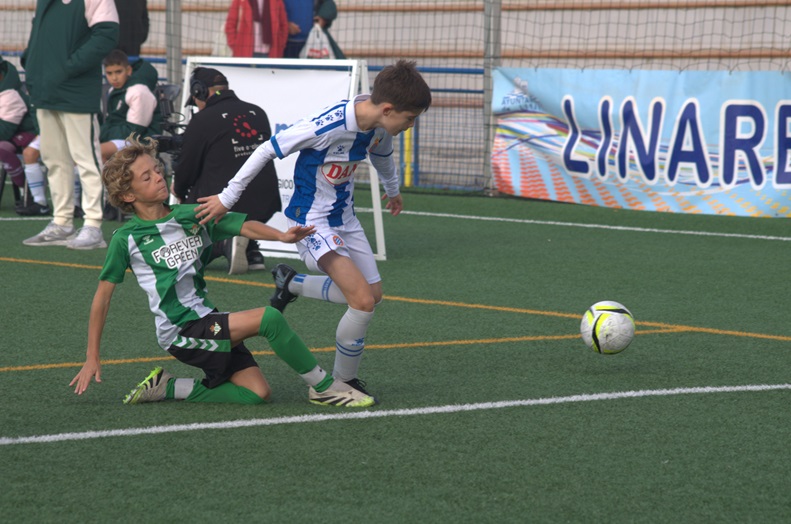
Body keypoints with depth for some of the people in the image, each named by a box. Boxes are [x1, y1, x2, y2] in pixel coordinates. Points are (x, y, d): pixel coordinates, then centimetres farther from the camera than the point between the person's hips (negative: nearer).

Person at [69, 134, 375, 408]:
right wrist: (92, 358, 1)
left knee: (256, 393, -8)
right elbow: (103, 297, 0)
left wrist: (281, 236, -20)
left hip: (208, 322, 7)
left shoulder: (191, 216, 9)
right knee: (268, 318, -23)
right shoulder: (126, 238, -4)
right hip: (181, 332, -7)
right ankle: (324, 387, -9)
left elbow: (242, 226, 1)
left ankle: (168, 388, 5)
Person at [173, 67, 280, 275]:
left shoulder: (202, 120, -8)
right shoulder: (258, 114, 9)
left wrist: (179, 192, 22)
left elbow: (187, 168, -2)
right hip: (264, 207, 6)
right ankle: (251, 251, 15)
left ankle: (223, 242, -14)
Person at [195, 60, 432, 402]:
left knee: (373, 294, 13)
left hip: (344, 217, 8)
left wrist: (392, 191, 40)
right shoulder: (327, 125, -31)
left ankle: (291, 284, 31)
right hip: (312, 223, -8)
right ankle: (343, 383, 2)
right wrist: (227, 198, -15)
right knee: (362, 301, -18)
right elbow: (267, 151, -22)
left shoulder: (379, 126, -7)